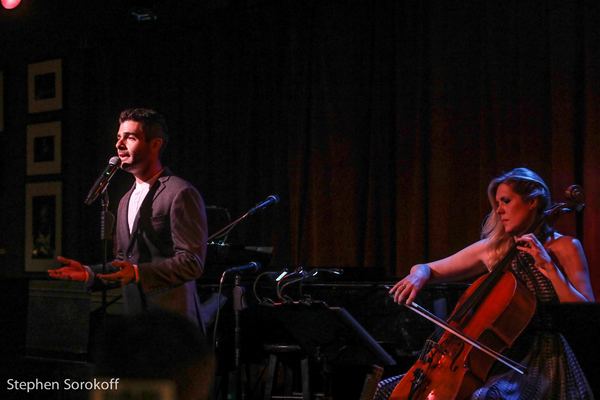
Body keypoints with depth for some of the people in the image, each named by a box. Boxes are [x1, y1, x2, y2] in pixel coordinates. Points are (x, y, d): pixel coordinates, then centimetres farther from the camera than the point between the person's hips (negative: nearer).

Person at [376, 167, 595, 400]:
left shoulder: (564, 247, 0)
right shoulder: (492, 249, 12)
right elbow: (429, 269, 18)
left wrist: (549, 267, -16)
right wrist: (419, 275, -6)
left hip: (542, 361, -6)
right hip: (498, 357, 6)